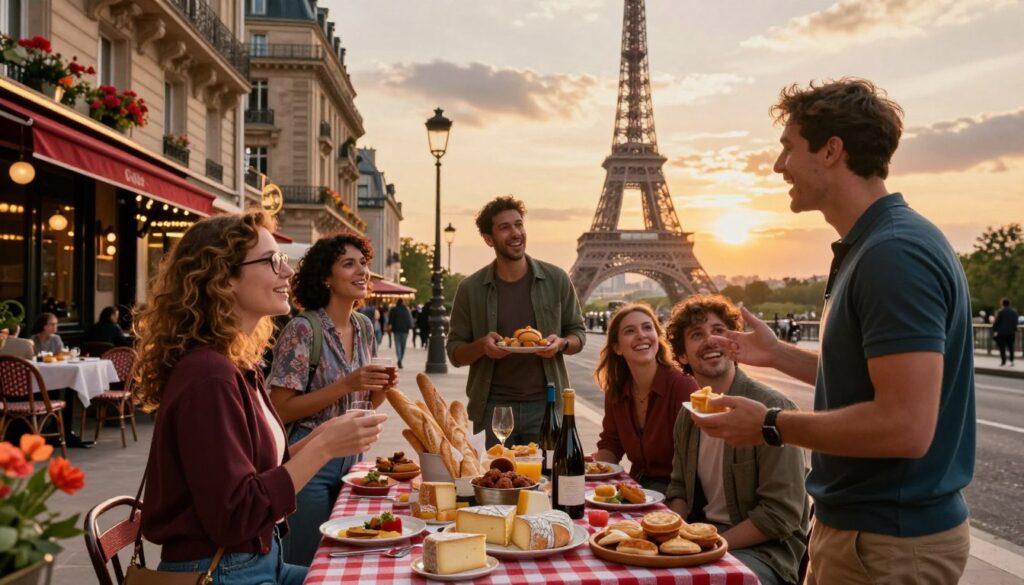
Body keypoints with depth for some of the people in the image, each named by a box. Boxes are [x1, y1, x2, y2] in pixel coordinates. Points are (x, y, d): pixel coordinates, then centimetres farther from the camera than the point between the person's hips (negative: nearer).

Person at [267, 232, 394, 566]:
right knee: (306, 567, 6)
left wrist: (381, 388, -9)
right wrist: (346, 385, -25)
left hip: (351, 458, 7)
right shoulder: (303, 329, -17)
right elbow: (280, 410, -18)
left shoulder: (365, 327, 4)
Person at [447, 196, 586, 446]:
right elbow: (455, 353, 4)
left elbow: (578, 333, 10)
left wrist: (561, 344, -12)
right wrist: (481, 346, -17)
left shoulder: (556, 280, 1)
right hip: (492, 406, 0)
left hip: (546, 404, 0)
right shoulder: (470, 289, 0)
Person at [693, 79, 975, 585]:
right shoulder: (870, 246, 8)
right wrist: (777, 354, 12)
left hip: (887, 542, -9)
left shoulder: (894, 253, -24)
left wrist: (770, 425, -19)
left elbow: (904, 426, -29)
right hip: (860, 524, 9)